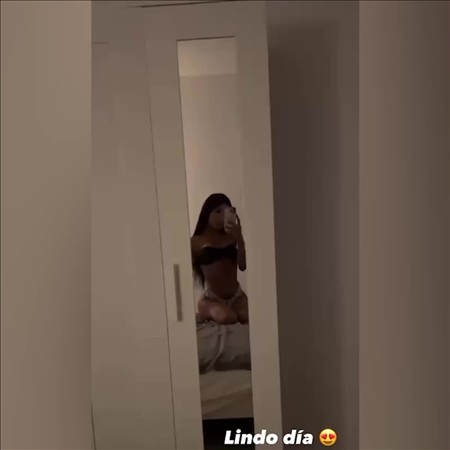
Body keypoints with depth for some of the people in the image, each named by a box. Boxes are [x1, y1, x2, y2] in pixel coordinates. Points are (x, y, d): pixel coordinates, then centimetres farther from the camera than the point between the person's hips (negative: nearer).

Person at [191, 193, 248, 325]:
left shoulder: (231, 237, 6)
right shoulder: (196, 241, -1)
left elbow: (243, 266, -4)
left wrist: (239, 238, -13)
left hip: (236, 295, 3)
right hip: (211, 297, -3)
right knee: (227, 318, -34)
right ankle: (209, 310, -1)